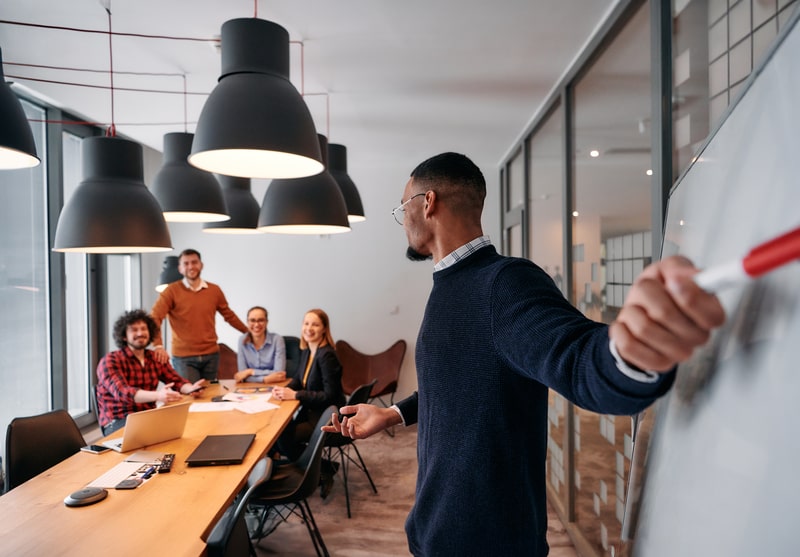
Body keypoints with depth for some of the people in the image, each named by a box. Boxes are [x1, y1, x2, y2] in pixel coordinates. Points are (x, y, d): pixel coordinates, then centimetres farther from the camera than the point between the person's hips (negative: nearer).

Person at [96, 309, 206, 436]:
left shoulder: (156, 358, 11)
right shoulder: (110, 361, -7)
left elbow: (176, 381, 6)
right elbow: (122, 392, -24)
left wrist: (190, 388, -20)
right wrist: (157, 395, -42)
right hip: (118, 422, -6)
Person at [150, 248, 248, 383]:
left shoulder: (215, 290, 5)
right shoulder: (172, 291, -4)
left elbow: (229, 315, 17)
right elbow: (154, 318, -12)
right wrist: (158, 345, -27)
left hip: (211, 355, 3)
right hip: (183, 357, -3)